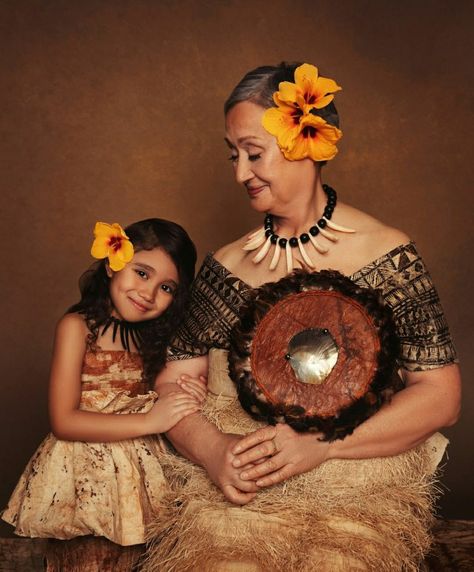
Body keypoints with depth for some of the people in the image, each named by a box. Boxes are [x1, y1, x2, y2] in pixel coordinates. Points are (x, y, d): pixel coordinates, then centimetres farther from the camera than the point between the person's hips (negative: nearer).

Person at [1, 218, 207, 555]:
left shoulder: (154, 334, 7)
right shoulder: (78, 326, -9)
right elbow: (63, 421, -15)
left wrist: (187, 396, -11)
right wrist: (149, 421, -20)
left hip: (142, 467, 5)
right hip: (85, 470, -4)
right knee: (89, 561, -1)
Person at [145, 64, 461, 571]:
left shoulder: (386, 255, -1)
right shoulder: (226, 266, 9)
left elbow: (440, 396, -4)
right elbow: (172, 384, 9)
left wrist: (321, 444, -15)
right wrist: (212, 448, -12)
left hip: (360, 495, -1)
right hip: (231, 492, 2)